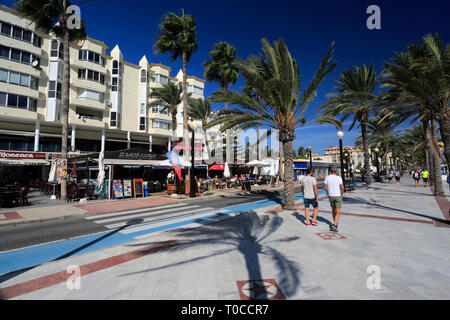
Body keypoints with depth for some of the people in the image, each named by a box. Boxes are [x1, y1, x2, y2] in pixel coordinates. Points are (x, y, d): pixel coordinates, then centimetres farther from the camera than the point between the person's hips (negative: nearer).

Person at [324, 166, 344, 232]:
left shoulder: (327, 177, -2)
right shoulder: (339, 178, -9)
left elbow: (325, 187, -4)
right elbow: (342, 188, -14)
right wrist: (341, 194, 3)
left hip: (330, 196, 4)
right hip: (338, 196, -3)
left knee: (333, 209, 23)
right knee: (338, 212, 0)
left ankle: (335, 222, 38)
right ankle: (334, 225, -16)